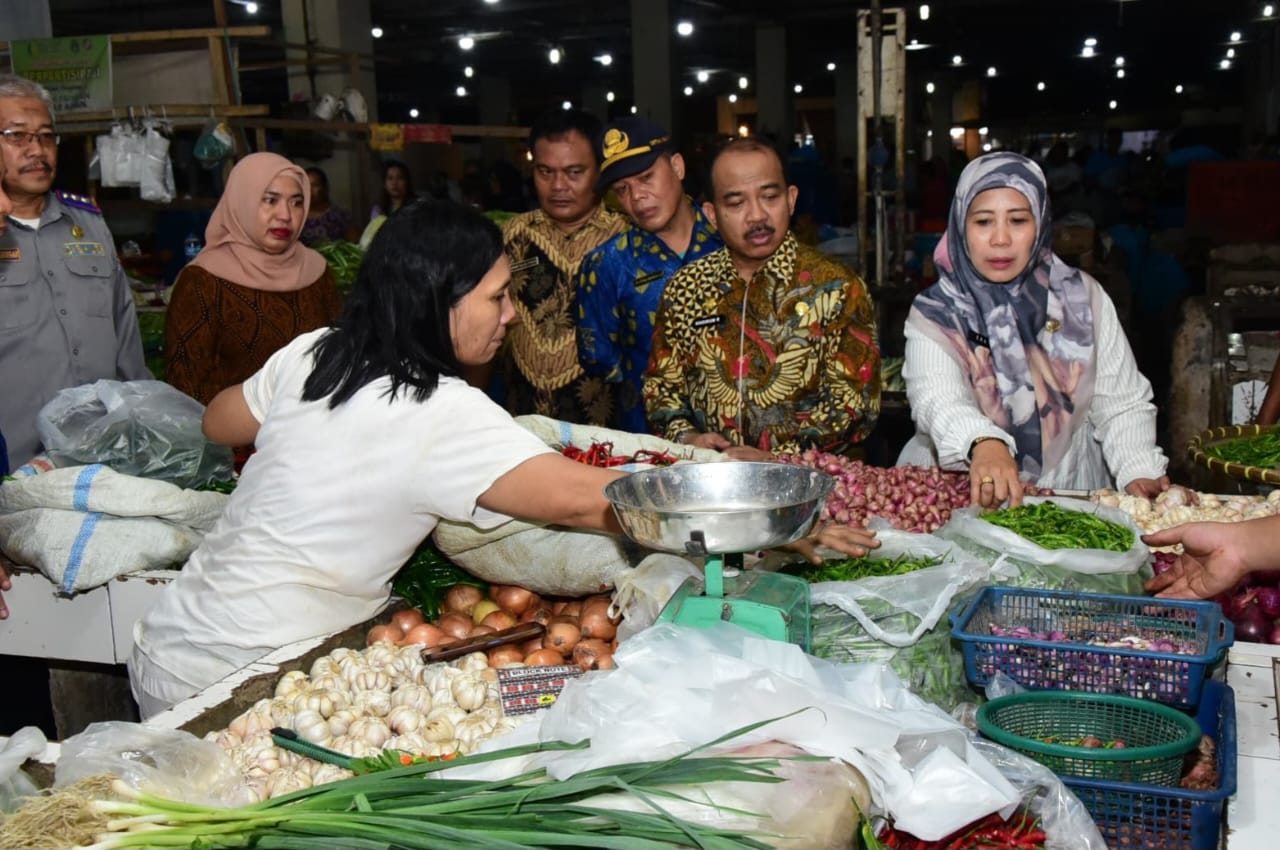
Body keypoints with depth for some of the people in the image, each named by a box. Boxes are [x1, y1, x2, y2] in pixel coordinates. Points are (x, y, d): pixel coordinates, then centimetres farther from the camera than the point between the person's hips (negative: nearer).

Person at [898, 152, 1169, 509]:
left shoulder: (1083, 298, 7)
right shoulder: (934, 314, -3)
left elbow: (1122, 403, 8)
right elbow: (936, 398, -22)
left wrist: (1141, 472, -11)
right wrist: (983, 443, -43)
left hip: (1070, 493, 3)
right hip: (961, 502, -3)